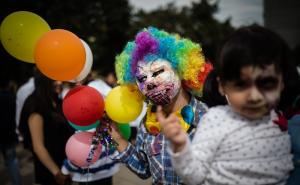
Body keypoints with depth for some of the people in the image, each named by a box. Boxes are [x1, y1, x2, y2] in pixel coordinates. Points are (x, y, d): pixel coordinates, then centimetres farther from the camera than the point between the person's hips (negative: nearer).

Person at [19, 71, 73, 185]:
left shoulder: (57, 103, 5)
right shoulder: (36, 108, -19)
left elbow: (68, 130, 13)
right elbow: (38, 147, -21)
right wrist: (57, 172, -18)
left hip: (65, 162, 7)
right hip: (50, 170, -7)